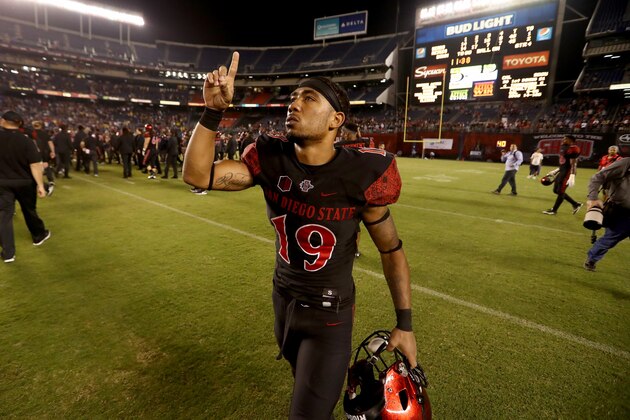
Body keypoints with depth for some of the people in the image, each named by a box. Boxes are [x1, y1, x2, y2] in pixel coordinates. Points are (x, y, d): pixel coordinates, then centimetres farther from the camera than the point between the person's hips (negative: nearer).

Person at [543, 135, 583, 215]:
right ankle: (576, 204, 25)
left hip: (567, 173, -11)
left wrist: (572, 177, -26)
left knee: (560, 192, -2)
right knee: (556, 190, 14)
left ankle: (554, 210, 10)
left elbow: (573, 164, -21)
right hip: (562, 171, 11)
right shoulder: (564, 148, 13)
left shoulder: (572, 149, -17)